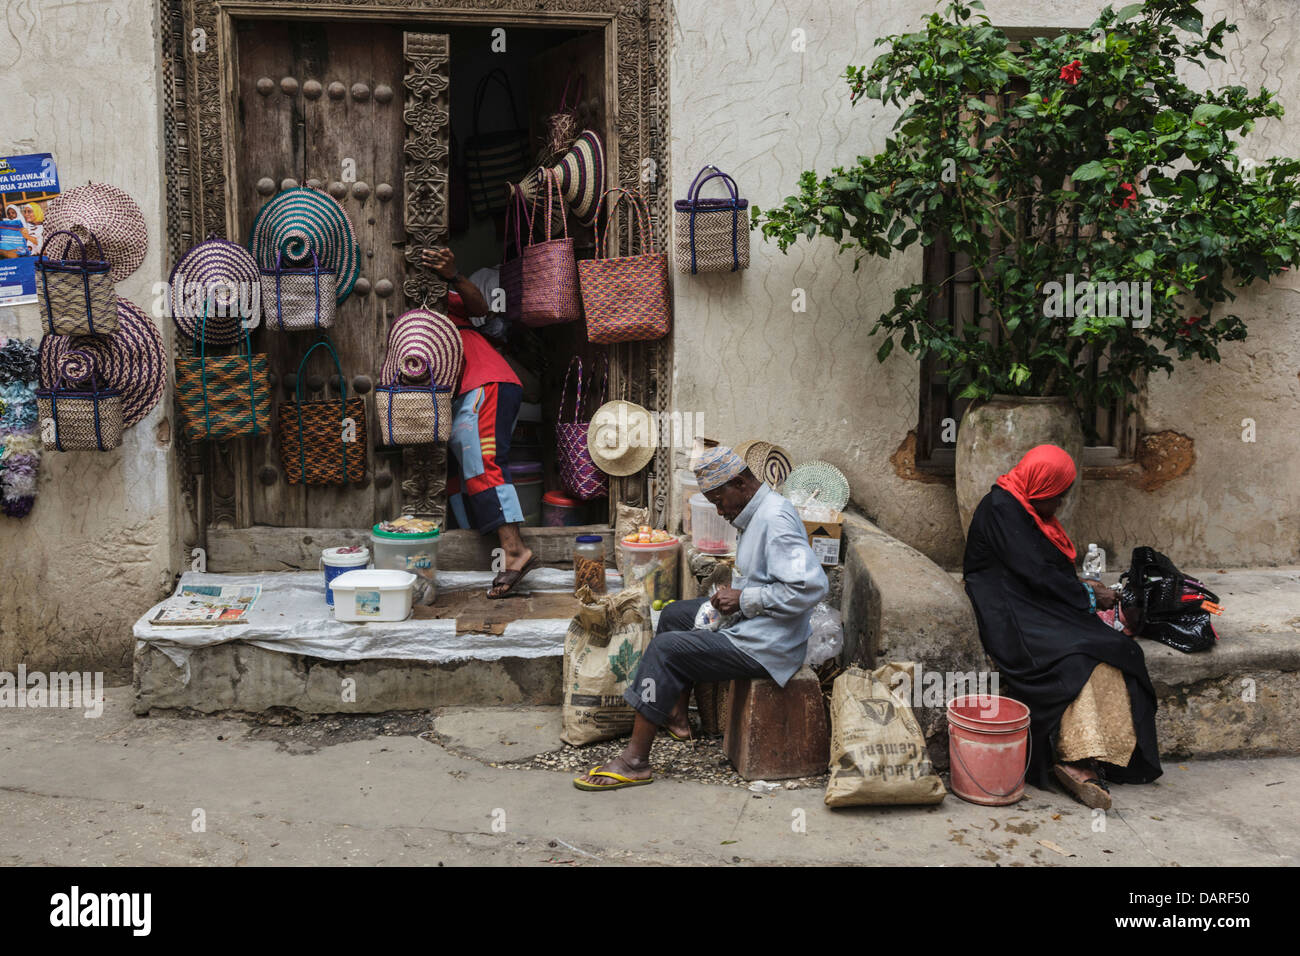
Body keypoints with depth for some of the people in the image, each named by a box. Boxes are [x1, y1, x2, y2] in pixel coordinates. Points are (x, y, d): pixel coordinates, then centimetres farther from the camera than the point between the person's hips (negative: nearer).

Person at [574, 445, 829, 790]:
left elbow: (811, 586, -32)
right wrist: (732, 597, 3)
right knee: (674, 614, 22)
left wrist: (745, 599, -23)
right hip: (750, 624, 11)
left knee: (665, 648, -16)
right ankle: (676, 715, 27)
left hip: (765, 646, -11)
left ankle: (635, 760, -11)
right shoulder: (757, 514, 10)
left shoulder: (775, 519, -23)